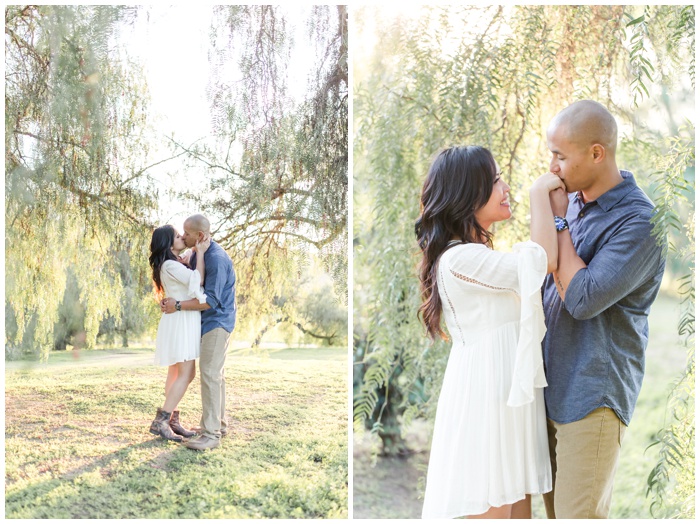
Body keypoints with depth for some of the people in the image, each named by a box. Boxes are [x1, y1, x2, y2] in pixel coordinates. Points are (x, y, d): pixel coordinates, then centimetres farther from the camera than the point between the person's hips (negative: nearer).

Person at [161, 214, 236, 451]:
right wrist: (170, 299, -1)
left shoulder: (217, 259, -22)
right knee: (215, 374, 14)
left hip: (217, 321, -10)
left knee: (210, 374, -13)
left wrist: (178, 306, -20)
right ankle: (219, 424, 23)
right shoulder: (198, 255, 9)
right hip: (211, 322, 10)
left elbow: (211, 300, -25)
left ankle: (211, 433, -12)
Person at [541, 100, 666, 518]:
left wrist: (558, 221, -16)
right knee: (556, 510, 15)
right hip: (554, 388, 8)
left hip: (593, 396, -7)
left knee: (578, 513, -1)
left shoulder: (639, 221, -17)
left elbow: (583, 299, -24)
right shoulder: (574, 203, 8)